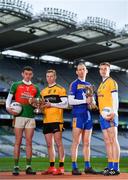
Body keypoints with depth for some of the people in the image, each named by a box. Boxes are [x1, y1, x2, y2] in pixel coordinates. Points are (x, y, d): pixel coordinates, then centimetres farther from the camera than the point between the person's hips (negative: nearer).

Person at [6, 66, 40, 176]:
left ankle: (28, 167, 3)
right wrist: (8, 107, -12)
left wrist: (31, 98, -8)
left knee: (29, 142, 1)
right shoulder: (16, 85, 9)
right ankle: (16, 167, -1)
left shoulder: (35, 88, 15)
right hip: (19, 116, -2)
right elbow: (9, 98, 6)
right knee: (18, 142, -3)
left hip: (31, 117, 2)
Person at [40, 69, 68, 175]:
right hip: (46, 121, 6)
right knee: (49, 144, 7)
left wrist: (51, 104, -13)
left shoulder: (60, 89, 2)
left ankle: (61, 167, -6)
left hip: (57, 120, -6)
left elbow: (65, 104, -6)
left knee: (58, 143, -8)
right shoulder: (43, 91, 20)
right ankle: (52, 167, 13)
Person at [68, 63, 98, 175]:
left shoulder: (89, 85, 18)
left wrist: (92, 101, 2)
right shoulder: (74, 84, 0)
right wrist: (85, 101, -14)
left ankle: (87, 167, 11)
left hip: (88, 115, 6)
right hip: (78, 115, -6)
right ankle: (74, 167, -4)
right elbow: (71, 101, -9)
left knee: (87, 143, 7)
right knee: (76, 142, -6)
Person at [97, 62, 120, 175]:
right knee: (107, 141, 8)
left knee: (113, 141, -10)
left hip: (110, 115, -9)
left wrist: (113, 113, -23)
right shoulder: (101, 85, 21)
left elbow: (115, 99, -12)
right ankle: (110, 166, 11)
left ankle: (116, 167, -11)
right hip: (102, 115, 9)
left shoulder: (112, 82, -3)